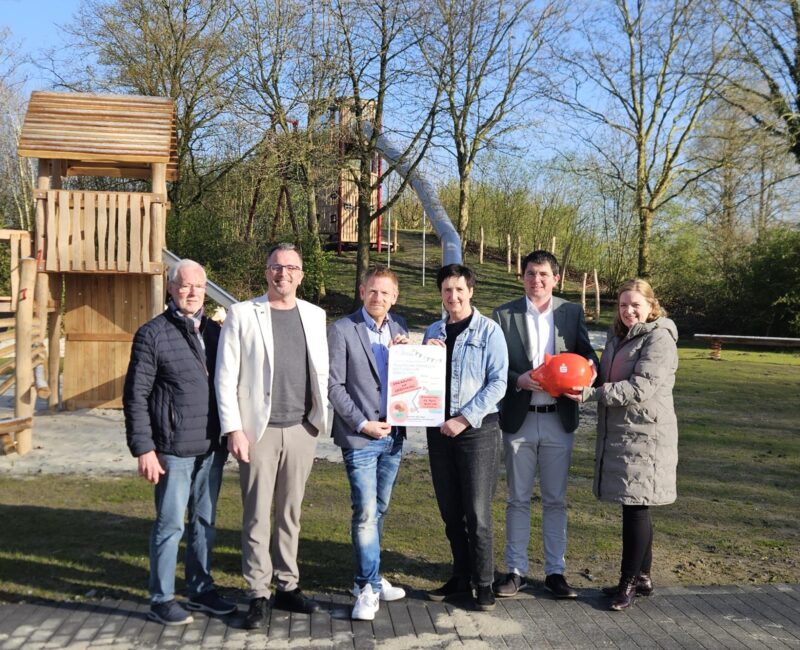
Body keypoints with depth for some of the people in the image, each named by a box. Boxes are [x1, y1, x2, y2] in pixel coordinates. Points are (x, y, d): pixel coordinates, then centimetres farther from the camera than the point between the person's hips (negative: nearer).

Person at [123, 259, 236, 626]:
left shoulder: (214, 331, 10)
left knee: (205, 523, 14)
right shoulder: (153, 334, -6)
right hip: (174, 449, -5)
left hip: (211, 448, 5)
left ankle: (201, 590, 27)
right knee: (170, 525, 2)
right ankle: (161, 600, 14)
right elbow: (136, 396, -8)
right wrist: (143, 448, -12)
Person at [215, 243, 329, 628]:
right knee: (256, 515, 2)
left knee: (290, 512, 12)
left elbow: (321, 371, 11)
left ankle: (287, 586, 23)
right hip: (259, 429, -3)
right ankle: (258, 594, 12)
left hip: (302, 429, 3)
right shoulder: (242, 314, -2)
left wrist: (321, 417, 4)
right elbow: (226, 376, -4)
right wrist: (233, 429, -10)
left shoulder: (314, 315, 9)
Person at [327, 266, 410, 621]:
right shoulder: (342, 330, -6)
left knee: (378, 510, 14)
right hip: (359, 437, -5)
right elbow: (333, 384, -8)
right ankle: (369, 587, 3)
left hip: (393, 434, 5)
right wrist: (362, 423, -12)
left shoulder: (399, 327, 9)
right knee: (365, 512, -8)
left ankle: (368, 578, 27)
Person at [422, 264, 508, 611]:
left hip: (477, 429, -5)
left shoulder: (488, 330, -4)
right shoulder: (433, 332, 11)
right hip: (439, 428, 5)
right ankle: (460, 577, 25)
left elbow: (497, 382, -9)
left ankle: (483, 583, 9)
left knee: (477, 513, -3)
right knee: (450, 512, 12)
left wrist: (465, 418, -15)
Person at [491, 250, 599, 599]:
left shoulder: (572, 313, 4)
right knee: (518, 499, 9)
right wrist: (518, 380, -20)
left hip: (558, 419, 1)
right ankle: (516, 570, 19)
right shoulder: (504, 315, -1)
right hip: (519, 419, -1)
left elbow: (585, 351, 6)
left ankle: (555, 571, 19)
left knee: (556, 500, 9)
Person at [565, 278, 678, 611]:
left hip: (645, 435, -8)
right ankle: (642, 577, 23)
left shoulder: (659, 338, -10)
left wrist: (591, 394, -23)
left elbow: (640, 388, -20)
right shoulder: (617, 336, 16)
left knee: (636, 507, -3)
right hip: (616, 433, 8)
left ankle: (629, 581, 6)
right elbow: (608, 379, 23)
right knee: (634, 508, 13)